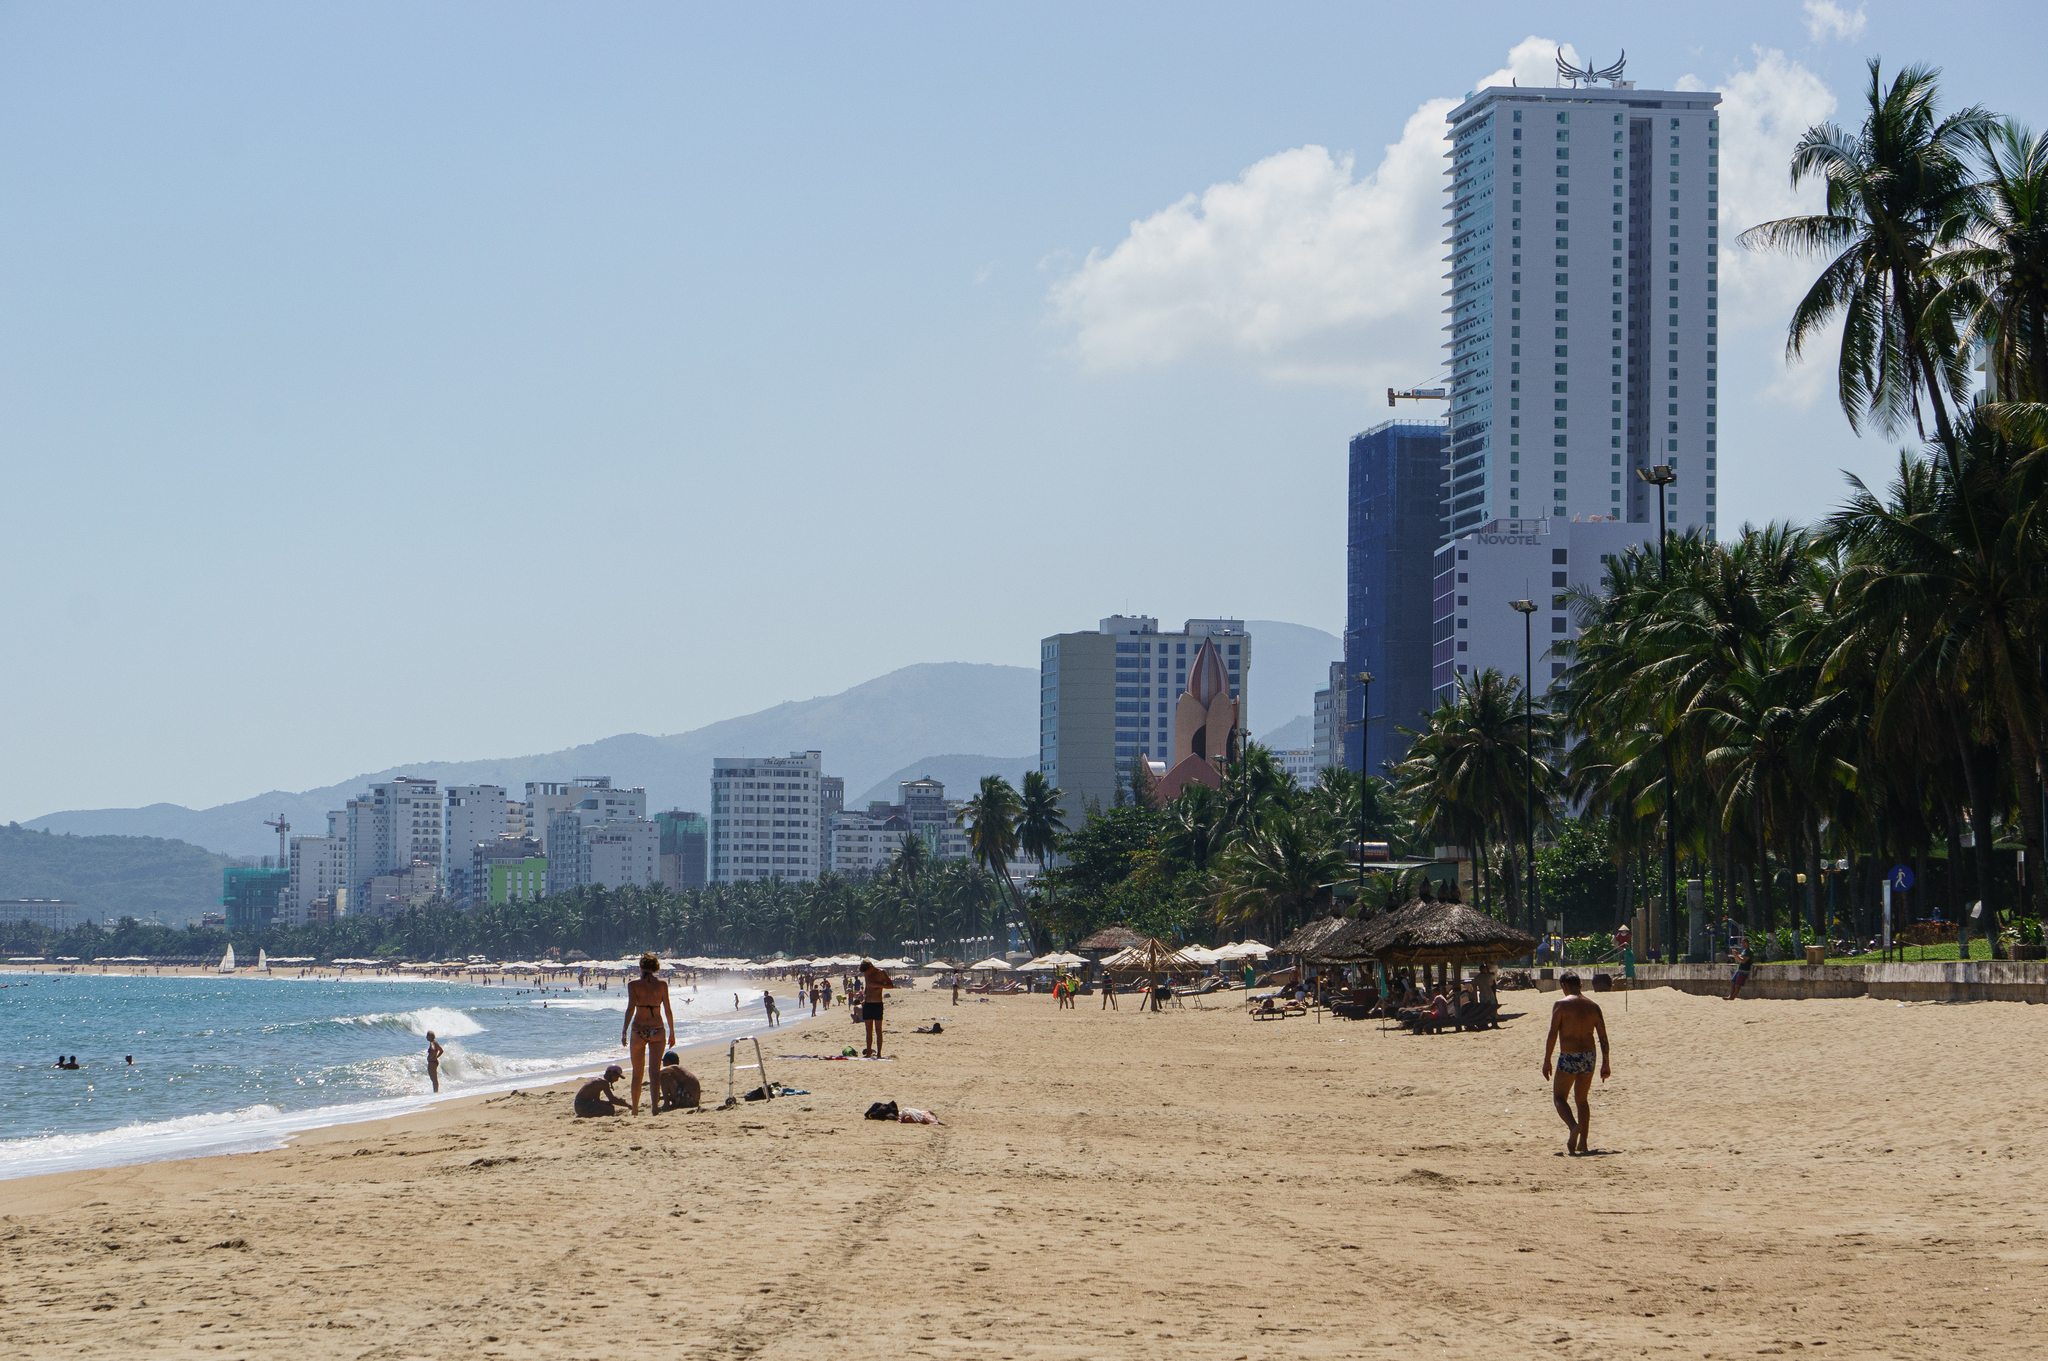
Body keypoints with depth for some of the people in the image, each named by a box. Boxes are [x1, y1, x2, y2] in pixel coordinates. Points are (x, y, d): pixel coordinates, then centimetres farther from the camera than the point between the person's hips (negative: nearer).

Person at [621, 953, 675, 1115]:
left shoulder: (633, 984, -2)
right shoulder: (661, 984, 2)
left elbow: (631, 1008, -11)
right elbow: (668, 1010, 4)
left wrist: (624, 1031, -12)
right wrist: (672, 1033, 12)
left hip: (638, 1029, 0)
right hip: (657, 1029, 0)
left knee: (637, 1073, 11)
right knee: (654, 1070, -5)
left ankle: (635, 1110, 21)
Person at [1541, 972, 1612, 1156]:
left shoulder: (1561, 1005, -8)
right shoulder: (1593, 1006, 6)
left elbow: (1552, 1034, -13)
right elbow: (1603, 1037, 6)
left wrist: (1546, 1061, -6)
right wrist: (1605, 1064, 13)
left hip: (1568, 1058, -5)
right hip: (1588, 1057, 5)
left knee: (1559, 1098, 5)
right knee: (1582, 1099, 18)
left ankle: (1573, 1126, -24)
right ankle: (1582, 1143, 16)